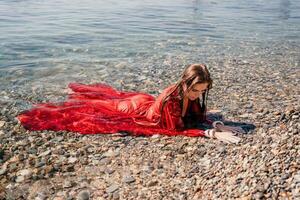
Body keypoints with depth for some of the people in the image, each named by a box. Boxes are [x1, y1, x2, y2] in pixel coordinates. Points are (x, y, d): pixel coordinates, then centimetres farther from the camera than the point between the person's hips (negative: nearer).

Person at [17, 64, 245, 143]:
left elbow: (201, 116, -7)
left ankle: (79, 89, 55)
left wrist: (218, 125, -25)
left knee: (116, 96, 29)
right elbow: (177, 131, -38)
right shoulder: (170, 99, -43)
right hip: (136, 110, -6)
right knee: (101, 107, 11)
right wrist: (212, 134, -44)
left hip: (146, 101, 6)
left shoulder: (194, 95, -20)